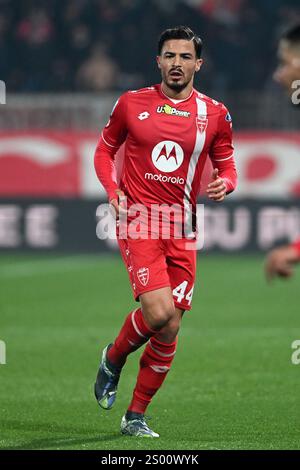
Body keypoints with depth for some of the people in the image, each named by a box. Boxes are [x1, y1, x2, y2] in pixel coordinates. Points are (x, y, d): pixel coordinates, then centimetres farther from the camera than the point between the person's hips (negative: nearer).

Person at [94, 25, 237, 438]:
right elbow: (104, 149, 13)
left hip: (182, 230, 3)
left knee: (168, 332, 3)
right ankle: (114, 358, 10)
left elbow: (227, 163, 14)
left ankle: (136, 416, 18)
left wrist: (226, 183, -9)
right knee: (160, 312, -22)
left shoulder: (214, 114, 5)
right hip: (138, 220, -3)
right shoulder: (132, 104, 3)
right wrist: (113, 191, -4)